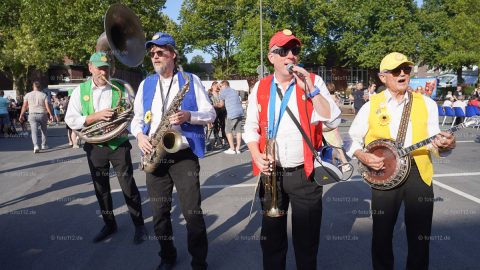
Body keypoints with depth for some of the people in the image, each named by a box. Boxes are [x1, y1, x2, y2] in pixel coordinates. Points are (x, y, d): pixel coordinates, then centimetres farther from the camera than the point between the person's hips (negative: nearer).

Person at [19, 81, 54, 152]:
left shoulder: (28, 95, 2)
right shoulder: (43, 95, -2)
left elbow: (24, 106, 1)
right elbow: (47, 106, -9)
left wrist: (21, 115, 9)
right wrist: (50, 114, -4)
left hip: (32, 115, 0)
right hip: (42, 114, 0)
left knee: (34, 131, -3)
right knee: (44, 130, 17)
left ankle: (36, 146, -21)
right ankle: (44, 145, 26)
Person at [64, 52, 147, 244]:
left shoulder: (120, 89, -1)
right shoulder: (80, 90, 1)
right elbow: (70, 120, -4)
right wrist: (96, 116, -17)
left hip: (119, 145, -2)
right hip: (94, 147, 2)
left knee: (128, 187, 1)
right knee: (101, 189, 13)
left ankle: (139, 225, 16)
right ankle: (109, 225, 31)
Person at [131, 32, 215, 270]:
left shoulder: (191, 80, 2)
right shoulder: (146, 84, 12)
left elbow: (210, 114, 0)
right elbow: (137, 117, 16)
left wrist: (189, 116, -19)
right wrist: (140, 135, -6)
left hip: (185, 156, -3)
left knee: (192, 212, -4)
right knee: (160, 212, 11)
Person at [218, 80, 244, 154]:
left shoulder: (223, 91, 3)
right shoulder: (234, 91, 25)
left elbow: (221, 105, 8)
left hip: (232, 113, -7)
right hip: (240, 112, 7)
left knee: (228, 130, 3)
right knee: (238, 130, 9)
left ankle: (232, 149, 1)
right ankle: (238, 148, 11)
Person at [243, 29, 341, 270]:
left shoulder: (313, 81, -2)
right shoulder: (260, 87, 4)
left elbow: (333, 121, -12)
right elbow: (251, 128, 8)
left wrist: (310, 88, -19)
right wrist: (257, 156, -9)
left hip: (305, 174, -2)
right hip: (271, 174, 2)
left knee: (307, 240, 11)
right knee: (271, 238, 16)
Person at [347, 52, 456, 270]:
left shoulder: (426, 103, 5)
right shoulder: (370, 107, 1)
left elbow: (433, 143, 3)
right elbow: (353, 140, 8)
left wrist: (445, 145, -19)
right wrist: (363, 156, -11)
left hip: (418, 172, 1)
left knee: (420, 236, 9)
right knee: (382, 234, 7)